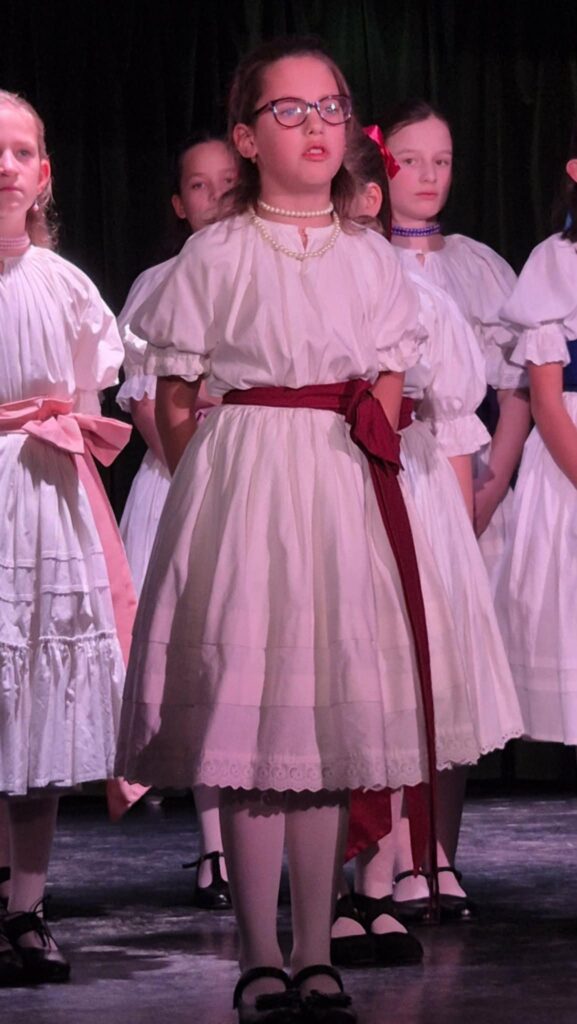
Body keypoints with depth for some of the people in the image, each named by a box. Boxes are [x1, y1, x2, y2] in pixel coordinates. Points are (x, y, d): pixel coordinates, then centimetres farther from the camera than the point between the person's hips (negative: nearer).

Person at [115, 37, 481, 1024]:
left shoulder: (369, 257, 11)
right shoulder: (215, 255, 2)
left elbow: (386, 390, 14)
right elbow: (173, 398, 5)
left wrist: (351, 451, 2)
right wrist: (214, 482, 2)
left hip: (342, 496, 3)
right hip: (241, 491, -3)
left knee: (332, 720, 3)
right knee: (248, 719, -6)